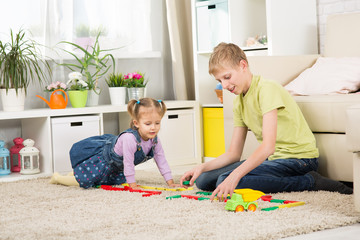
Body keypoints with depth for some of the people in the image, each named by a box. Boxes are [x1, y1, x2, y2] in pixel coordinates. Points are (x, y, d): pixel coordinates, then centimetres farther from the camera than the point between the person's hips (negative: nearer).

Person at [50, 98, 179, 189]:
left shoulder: (154, 139, -19)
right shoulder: (130, 138, -42)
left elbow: (161, 160, -10)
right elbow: (128, 163, -36)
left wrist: (170, 182, -12)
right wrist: (132, 185, -29)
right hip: (104, 157, -8)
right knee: (84, 181, -17)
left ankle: (75, 174, 45)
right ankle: (57, 178, 15)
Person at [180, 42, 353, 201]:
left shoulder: (267, 89, -16)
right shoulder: (238, 102, 12)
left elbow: (268, 146, -27)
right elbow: (233, 153, 12)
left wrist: (235, 175, -39)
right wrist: (202, 167, -6)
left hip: (300, 157, -9)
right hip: (275, 158, 9)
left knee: (225, 181, -28)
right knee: (204, 180, 2)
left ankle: (308, 182, -16)